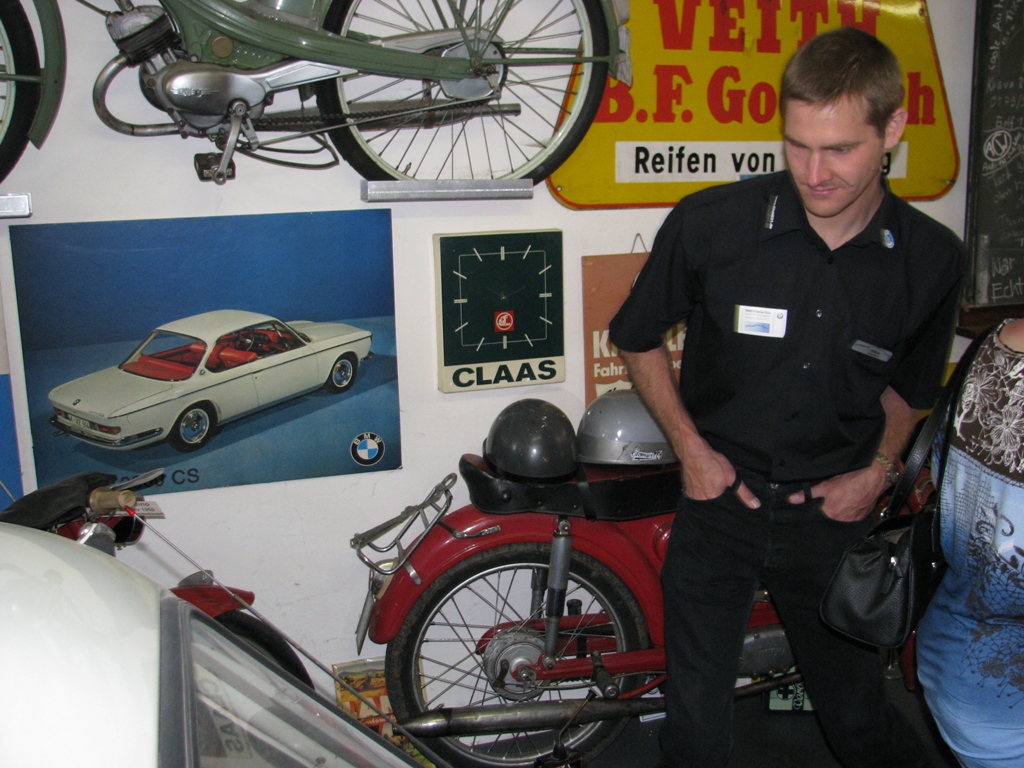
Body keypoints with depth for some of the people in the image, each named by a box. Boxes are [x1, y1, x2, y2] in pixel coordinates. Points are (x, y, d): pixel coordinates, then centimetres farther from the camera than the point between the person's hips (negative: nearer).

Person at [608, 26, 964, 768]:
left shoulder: (934, 259, -8)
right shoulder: (709, 222, -16)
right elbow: (639, 337, 0)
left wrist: (882, 466, -4)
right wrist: (691, 447, -6)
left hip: (833, 512, 2)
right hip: (719, 495, -1)